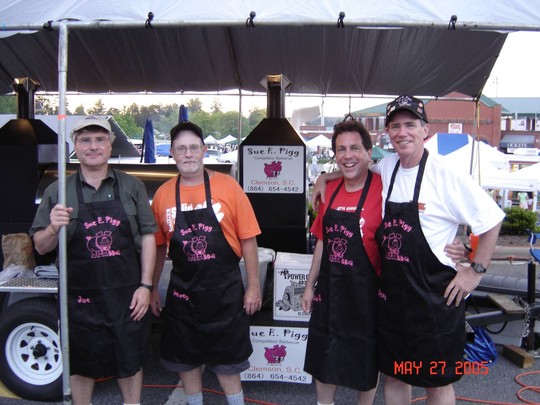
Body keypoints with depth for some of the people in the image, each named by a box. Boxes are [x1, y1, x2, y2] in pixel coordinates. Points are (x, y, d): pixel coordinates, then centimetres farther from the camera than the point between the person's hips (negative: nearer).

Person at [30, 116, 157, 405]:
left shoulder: (132, 186, 0)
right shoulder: (57, 192, -1)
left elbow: (147, 237, 0)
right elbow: (41, 247, 2)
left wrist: (145, 286, -6)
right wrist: (53, 229, -20)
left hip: (127, 295, 0)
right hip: (81, 297, 0)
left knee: (131, 361, 16)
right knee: (81, 366, 15)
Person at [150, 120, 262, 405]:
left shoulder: (227, 187, -8)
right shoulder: (163, 194, 0)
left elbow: (248, 240, -6)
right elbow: (158, 246, 8)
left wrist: (253, 287, -6)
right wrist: (152, 290, 9)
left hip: (224, 289, -2)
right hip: (182, 291, 3)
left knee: (227, 359, 12)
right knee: (185, 358, 17)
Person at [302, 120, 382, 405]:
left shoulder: (382, 189, -16)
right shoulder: (331, 189, 2)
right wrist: (310, 284, 11)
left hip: (365, 292, -5)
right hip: (329, 287, 6)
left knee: (366, 360, 15)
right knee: (323, 357, 20)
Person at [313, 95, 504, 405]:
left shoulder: (447, 175, -15)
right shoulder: (386, 167, 2)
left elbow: (492, 221, -8)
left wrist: (476, 271, -9)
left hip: (435, 296, -5)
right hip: (391, 293, 6)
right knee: (393, 375, 20)